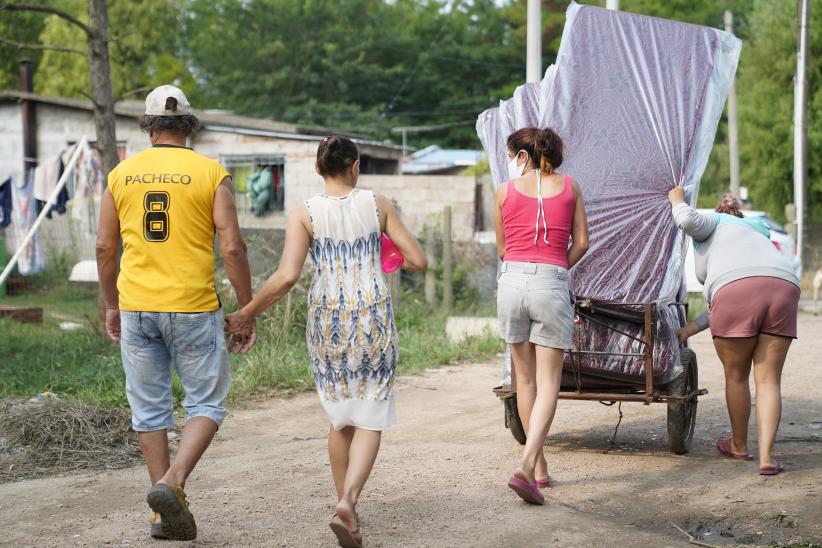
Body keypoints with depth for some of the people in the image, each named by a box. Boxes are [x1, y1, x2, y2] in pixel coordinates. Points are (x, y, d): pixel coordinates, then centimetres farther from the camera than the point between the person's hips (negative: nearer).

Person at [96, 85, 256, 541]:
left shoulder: (122, 174, 6)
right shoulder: (211, 174, -4)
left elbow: (105, 247, 7)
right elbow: (231, 247, -8)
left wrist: (111, 306, 19)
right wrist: (247, 311, -1)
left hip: (136, 307, 3)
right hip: (193, 307, -3)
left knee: (149, 409, 11)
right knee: (206, 404, 8)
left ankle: (165, 513, 14)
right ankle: (172, 483, -13)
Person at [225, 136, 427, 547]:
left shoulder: (304, 213, -2)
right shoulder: (377, 205, 2)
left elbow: (287, 276, -13)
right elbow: (419, 261, 3)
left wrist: (247, 313, -3)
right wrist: (397, 260, 25)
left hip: (327, 323, 1)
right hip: (373, 319, -1)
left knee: (341, 419, 18)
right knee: (370, 420, 2)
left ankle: (347, 507, 24)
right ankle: (348, 502, -19)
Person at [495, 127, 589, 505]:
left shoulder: (506, 191, 5)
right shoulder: (569, 187, 7)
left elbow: (502, 248, 13)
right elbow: (581, 243, 7)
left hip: (512, 280, 1)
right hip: (552, 283, -1)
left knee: (525, 380, 14)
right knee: (548, 384, -1)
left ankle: (539, 465, 21)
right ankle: (527, 465, -19)